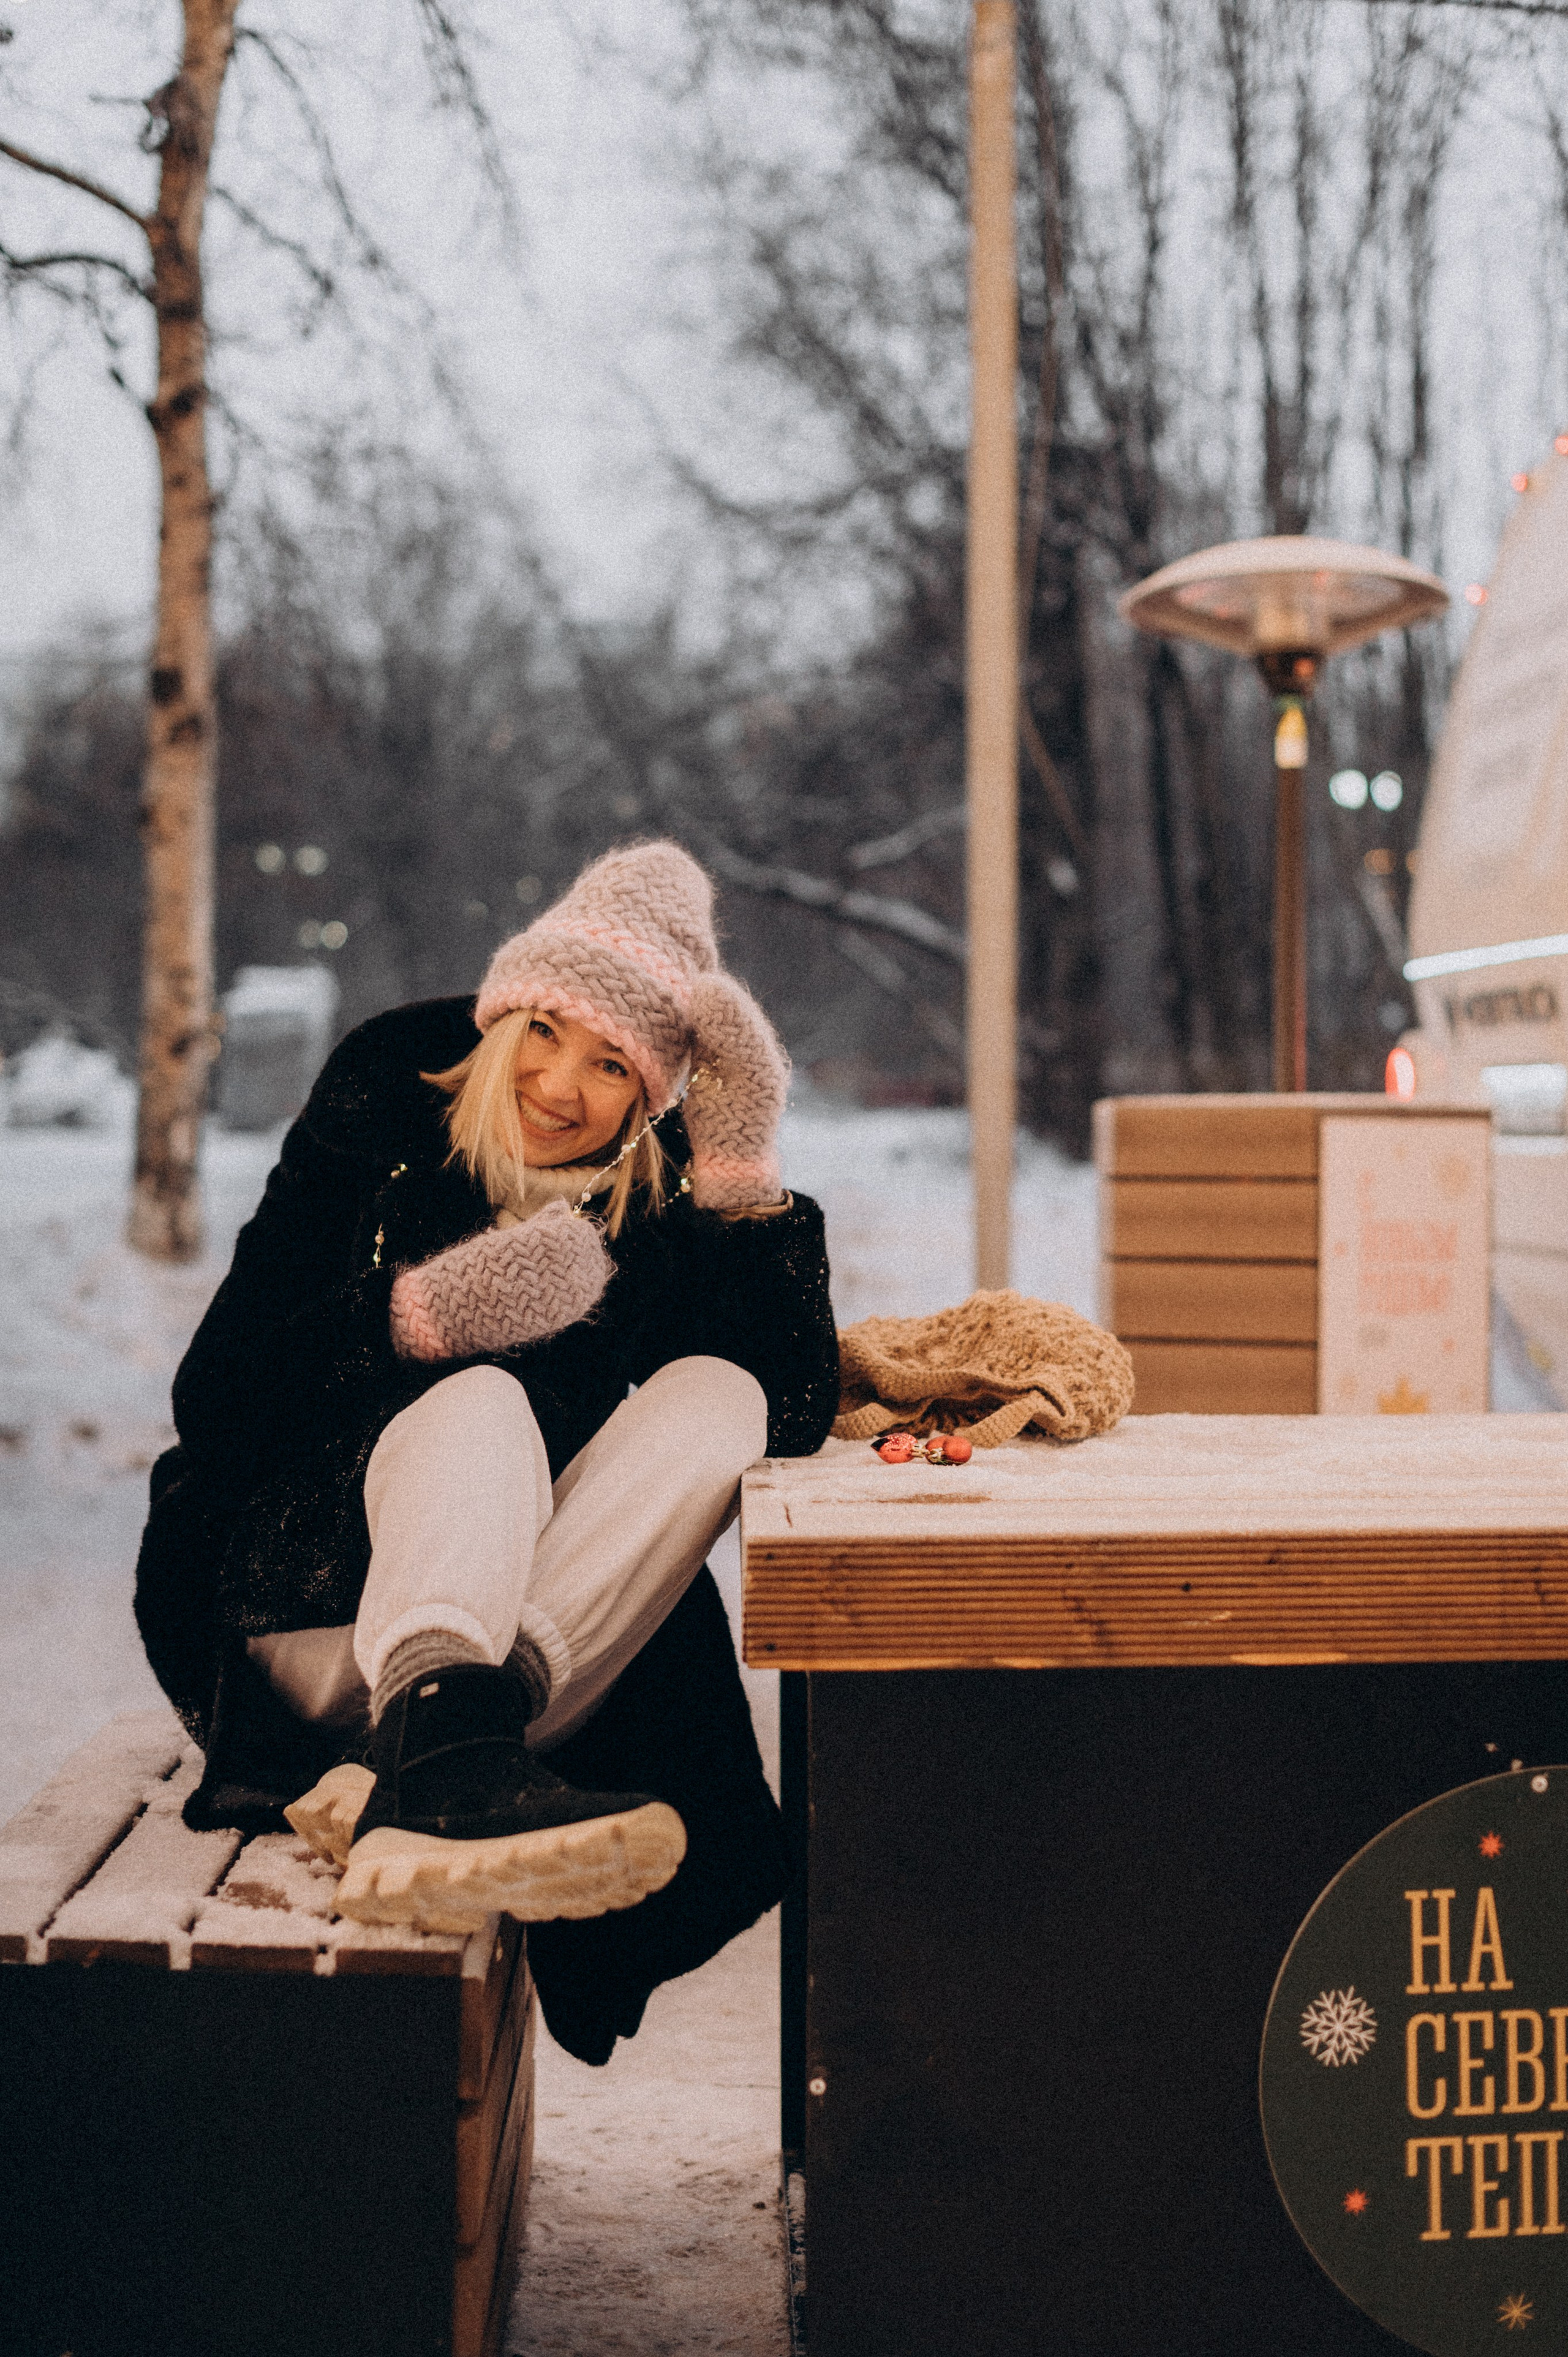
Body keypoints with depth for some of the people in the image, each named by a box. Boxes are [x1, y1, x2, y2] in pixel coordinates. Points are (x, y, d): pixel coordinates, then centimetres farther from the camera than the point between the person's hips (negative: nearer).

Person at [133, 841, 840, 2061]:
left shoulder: (656, 1202, 5)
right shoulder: (381, 1114, -1)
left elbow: (795, 1411, -8)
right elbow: (215, 1397, -9)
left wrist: (742, 1175, -14)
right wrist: (421, 1314, -25)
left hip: (548, 1631, 3)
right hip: (304, 1623, -2)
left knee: (713, 1394, -21)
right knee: (484, 1401, -29)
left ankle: (405, 1778, -42)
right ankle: (440, 1746, -61)